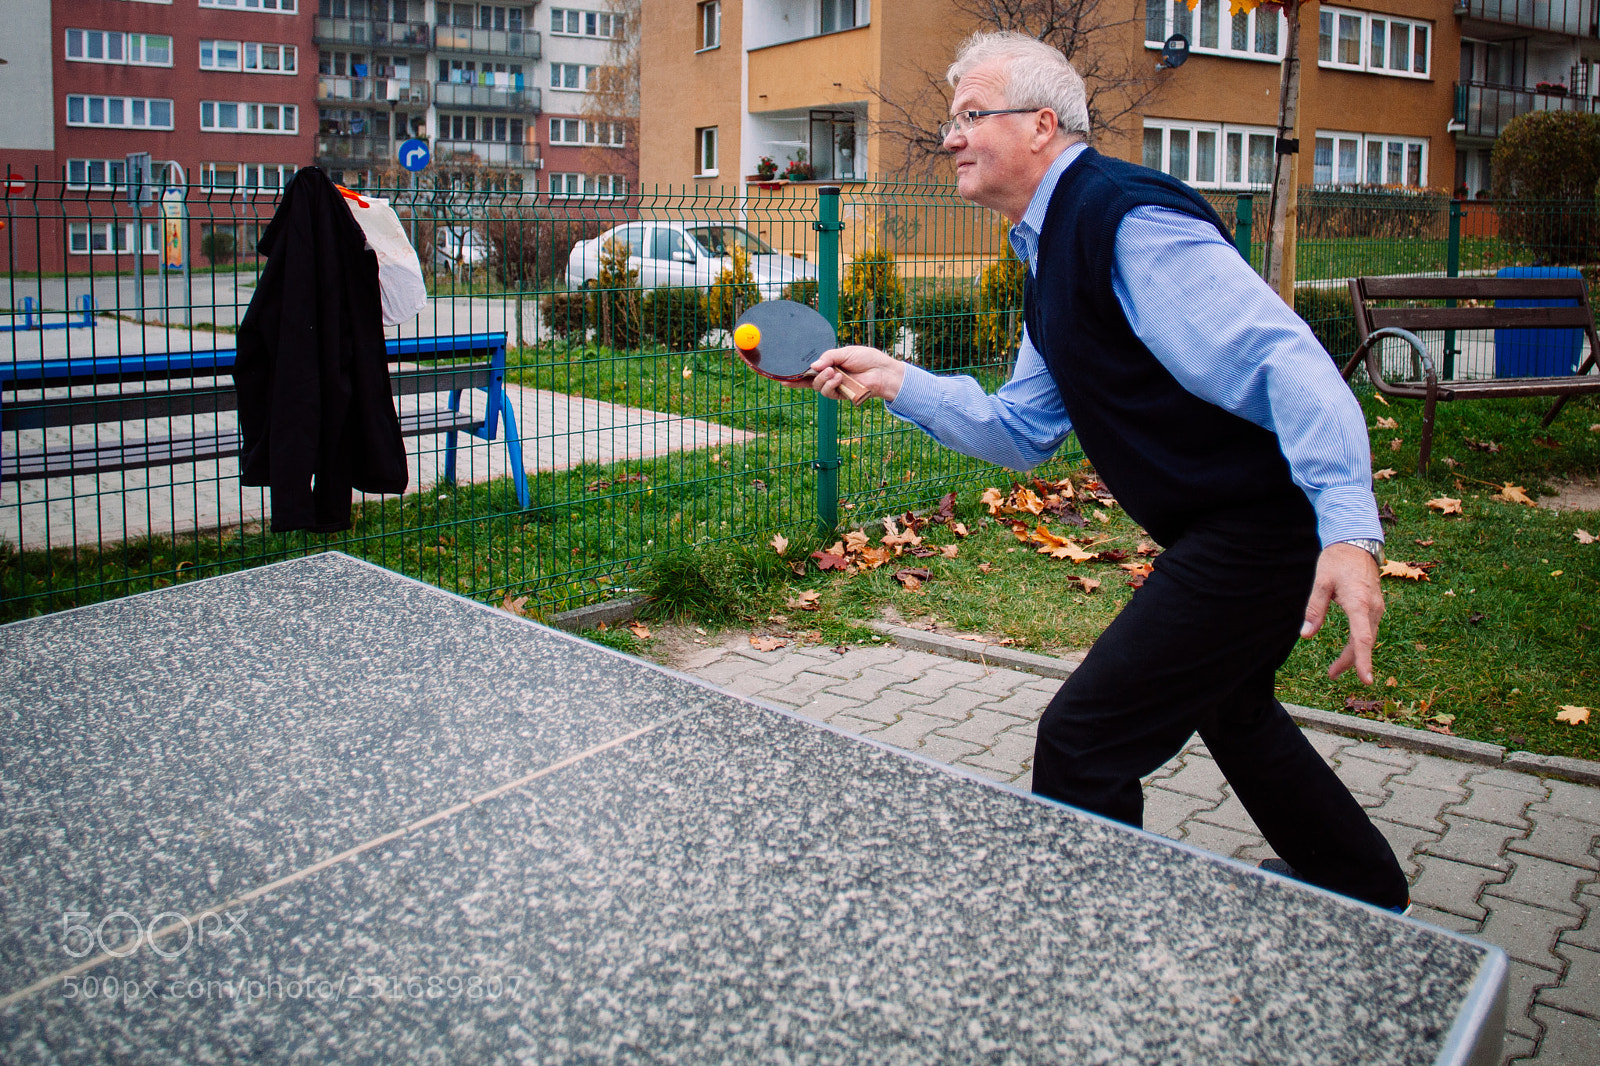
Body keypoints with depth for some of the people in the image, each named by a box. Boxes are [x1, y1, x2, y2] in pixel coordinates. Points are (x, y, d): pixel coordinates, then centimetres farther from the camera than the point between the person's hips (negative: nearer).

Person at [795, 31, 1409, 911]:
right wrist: (896, 381, 6)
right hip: (1225, 529, 11)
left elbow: (1284, 361, -29)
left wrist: (1349, 531, -38)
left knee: (1081, 745, -9)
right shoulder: (1052, 256, 14)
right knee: (1225, 707, 31)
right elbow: (1022, 431, 16)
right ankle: (1367, 895, 53)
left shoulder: (1125, 217, -20)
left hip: (1258, 532, -11)